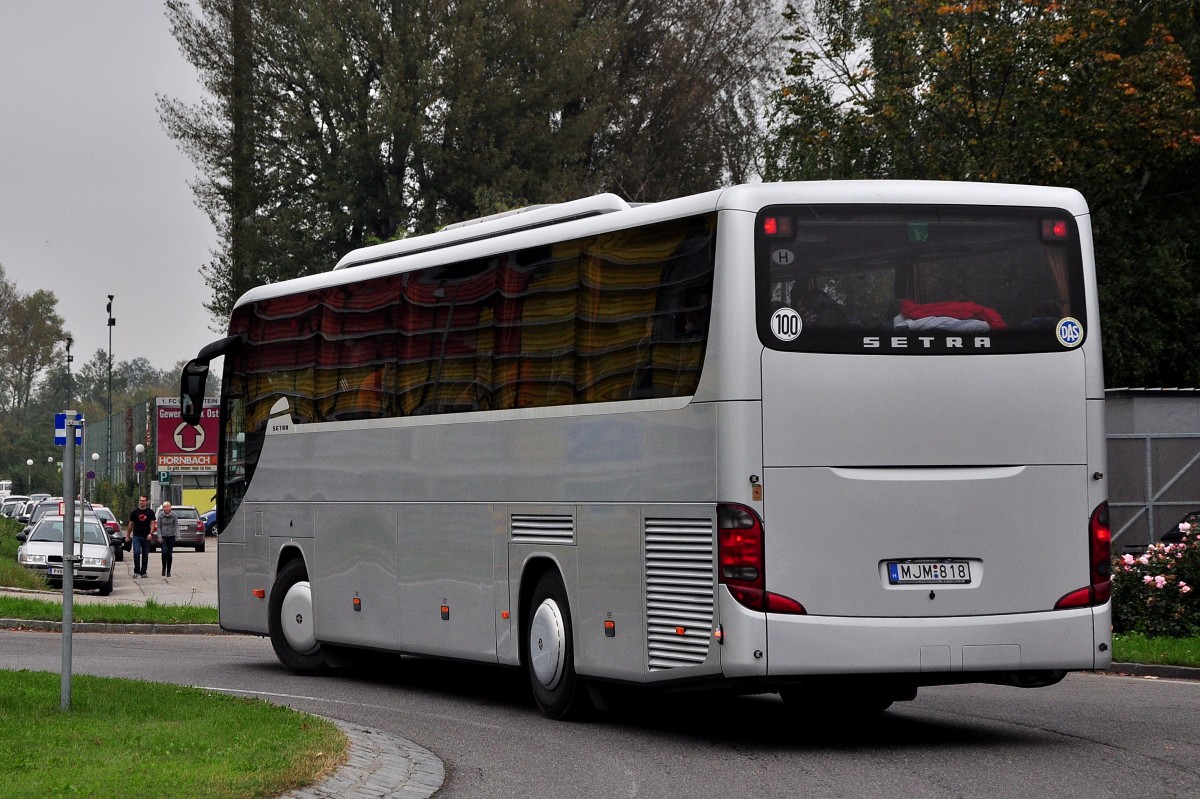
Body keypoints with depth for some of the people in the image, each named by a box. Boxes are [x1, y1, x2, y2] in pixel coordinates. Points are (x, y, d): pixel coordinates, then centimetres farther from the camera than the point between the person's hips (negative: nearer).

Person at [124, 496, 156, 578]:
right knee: (136, 553, -16)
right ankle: (136, 572, -11)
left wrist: (150, 533, -13)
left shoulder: (150, 512, 6)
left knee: (145, 555, 5)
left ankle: (143, 572, 14)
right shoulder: (134, 512, 7)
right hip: (136, 536, -1)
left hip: (146, 537, 1)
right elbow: (130, 524, 12)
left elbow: (152, 524, 3)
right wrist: (127, 536, 10)